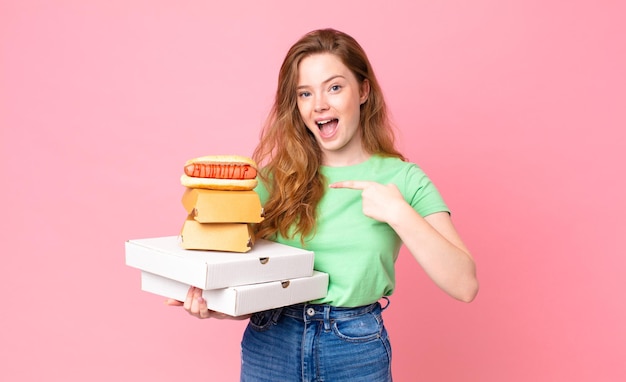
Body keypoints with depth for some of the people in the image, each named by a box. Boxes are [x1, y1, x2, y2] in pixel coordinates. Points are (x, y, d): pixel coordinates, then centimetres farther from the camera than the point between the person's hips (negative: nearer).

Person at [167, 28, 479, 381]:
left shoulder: (402, 178, -5)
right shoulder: (275, 176, -1)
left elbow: (465, 285, -12)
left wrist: (398, 213, -22)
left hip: (357, 352, -1)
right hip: (269, 347, 2)